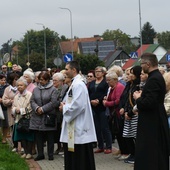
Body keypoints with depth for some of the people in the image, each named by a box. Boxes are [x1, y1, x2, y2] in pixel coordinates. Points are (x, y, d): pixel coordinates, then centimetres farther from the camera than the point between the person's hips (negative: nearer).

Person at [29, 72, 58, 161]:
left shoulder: (53, 89, -4)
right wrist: (37, 108, -14)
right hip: (37, 117, 4)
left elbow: (53, 102, -12)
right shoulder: (36, 89, 11)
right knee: (38, 136, 7)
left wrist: (43, 109, -15)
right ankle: (40, 154, 16)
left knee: (50, 136, 4)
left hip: (49, 116, -4)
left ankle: (50, 154, 13)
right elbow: (32, 101, 6)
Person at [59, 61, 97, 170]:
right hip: (74, 125, 10)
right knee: (73, 157, 14)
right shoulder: (75, 83, 14)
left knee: (80, 157, -3)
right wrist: (65, 104, 3)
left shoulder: (78, 84, -17)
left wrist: (64, 108, -11)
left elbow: (78, 105, -25)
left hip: (79, 125, -10)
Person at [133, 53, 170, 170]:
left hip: (152, 124, -11)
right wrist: (142, 95, 7)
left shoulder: (154, 79, -21)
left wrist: (138, 98, -11)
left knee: (149, 158, -5)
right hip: (156, 122, 11)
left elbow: (149, 103, -28)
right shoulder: (157, 76, 11)